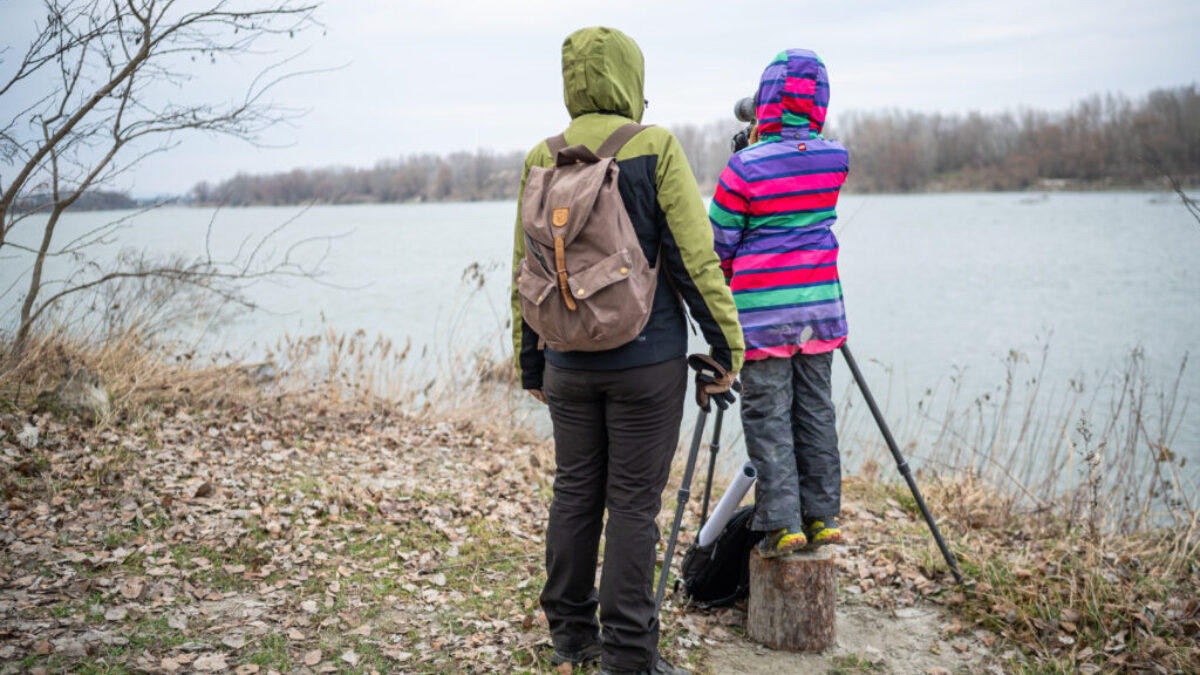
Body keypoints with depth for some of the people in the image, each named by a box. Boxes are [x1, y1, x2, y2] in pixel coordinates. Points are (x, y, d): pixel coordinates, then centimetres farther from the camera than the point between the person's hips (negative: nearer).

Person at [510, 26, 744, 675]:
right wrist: (727, 343, -2)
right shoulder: (656, 148, -8)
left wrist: (530, 365, 16)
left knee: (573, 493, 14)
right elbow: (693, 256, -11)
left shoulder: (541, 160, 5)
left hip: (568, 364, 4)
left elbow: (526, 271, 8)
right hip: (646, 360, -4)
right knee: (633, 502, 1)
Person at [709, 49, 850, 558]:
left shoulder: (745, 167, -12)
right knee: (815, 412, 12)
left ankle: (782, 524, 3)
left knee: (767, 417, 2)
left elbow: (716, 243, -4)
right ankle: (821, 518, 18)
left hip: (762, 312, -5)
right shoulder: (836, 159, 1)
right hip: (820, 306, 5)